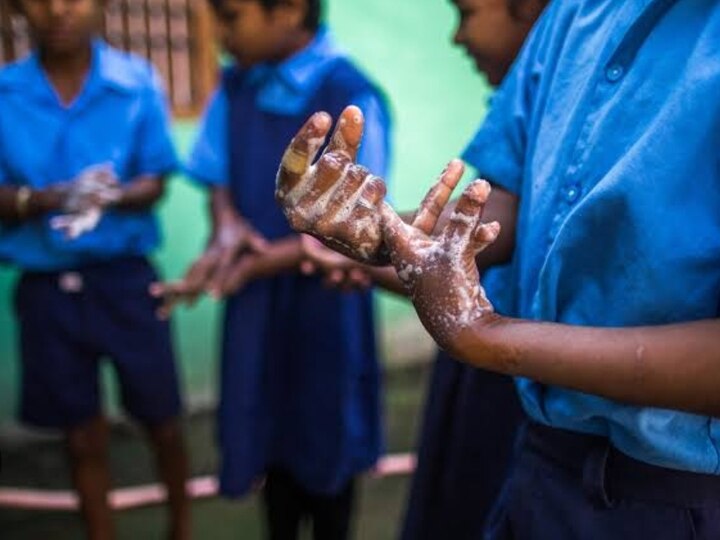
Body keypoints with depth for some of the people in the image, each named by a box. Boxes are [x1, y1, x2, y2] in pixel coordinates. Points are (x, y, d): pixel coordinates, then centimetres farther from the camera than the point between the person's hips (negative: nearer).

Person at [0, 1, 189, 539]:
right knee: (83, 434, 13)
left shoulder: (137, 81, -6)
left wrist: (111, 196, -24)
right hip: (46, 286, 1)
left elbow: (155, 182, -4)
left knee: (161, 419, 12)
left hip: (124, 278, 0)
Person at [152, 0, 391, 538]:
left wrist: (260, 262, -28)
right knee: (273, 439, 20)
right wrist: (227, 225, -14)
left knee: (325, 444, 16)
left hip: (321, 305, -5)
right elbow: (221, 180, 9)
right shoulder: (236, 86, 0)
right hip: (255, 305, 5)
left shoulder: (352, 98, -20)